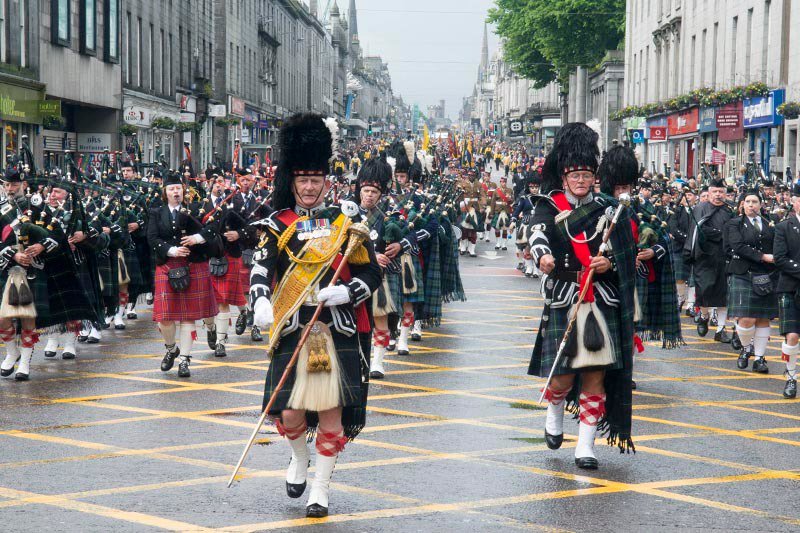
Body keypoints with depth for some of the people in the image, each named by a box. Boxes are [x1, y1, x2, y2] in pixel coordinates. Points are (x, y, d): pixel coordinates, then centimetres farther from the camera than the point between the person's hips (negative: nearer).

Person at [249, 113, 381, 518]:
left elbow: (372, 274, 6)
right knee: (290, 412, -4)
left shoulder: (347, 221, 6)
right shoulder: (278, 225, 4)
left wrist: (344, 293, -13)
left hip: (339, 331, 0)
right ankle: (299, 459, 30)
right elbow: (261, 270, -9)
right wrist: (261, 303, -29)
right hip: (293, 332, 0)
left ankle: (320, 490, 15)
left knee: (332, 413, 0)